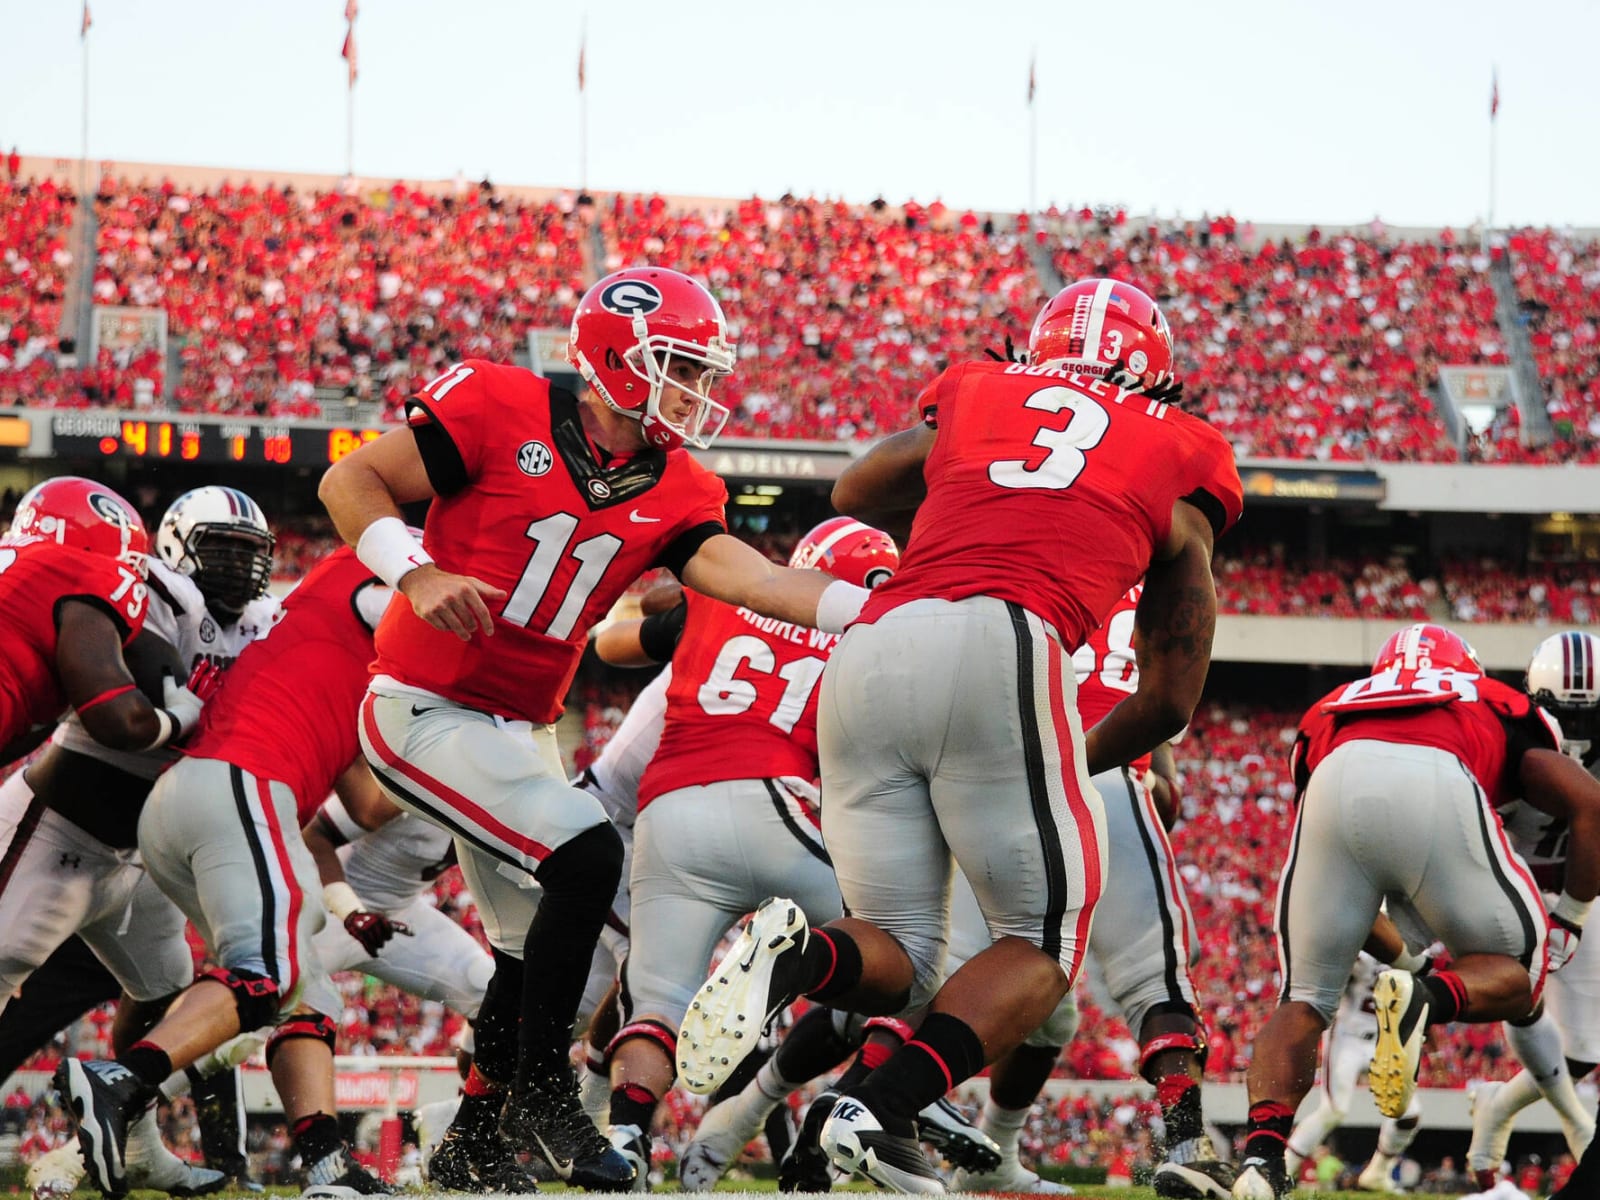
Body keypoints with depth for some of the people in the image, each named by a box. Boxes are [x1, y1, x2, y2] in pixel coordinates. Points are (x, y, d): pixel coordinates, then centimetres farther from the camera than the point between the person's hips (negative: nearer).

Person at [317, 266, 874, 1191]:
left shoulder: (672, 492, 1)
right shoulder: (502, 410, -14)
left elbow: (756, 580, -16)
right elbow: (351, 481, -9)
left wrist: (883, 612, -30)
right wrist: (419, 575, -25)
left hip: (521, 729, 8)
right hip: (424, 708, -8)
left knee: (538, 950, 17)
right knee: (588, 855, -23)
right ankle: (541, 1093, -11)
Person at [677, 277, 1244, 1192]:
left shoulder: (974, 398, 29)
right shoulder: (1181, 463, 24)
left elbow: (858, 491, 48)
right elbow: (1171, 699, 25)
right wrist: (1079, 763, 41)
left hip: (870, 653, 4)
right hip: (1002, 646, -4)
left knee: (897, 963, 14)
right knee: (1045, 944, 11)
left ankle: (801, 955, -22)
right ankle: (883, 1110, -14)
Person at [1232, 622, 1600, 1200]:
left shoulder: (1328, 712, 43)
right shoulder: (1499, 708, 38)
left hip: (1336, 787, 2)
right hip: (1439, 791, -2)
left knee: (1303, 1002, 16)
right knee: (1514, 972, 17)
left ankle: (1261, 1152, -9)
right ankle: (1427, 998, -16)